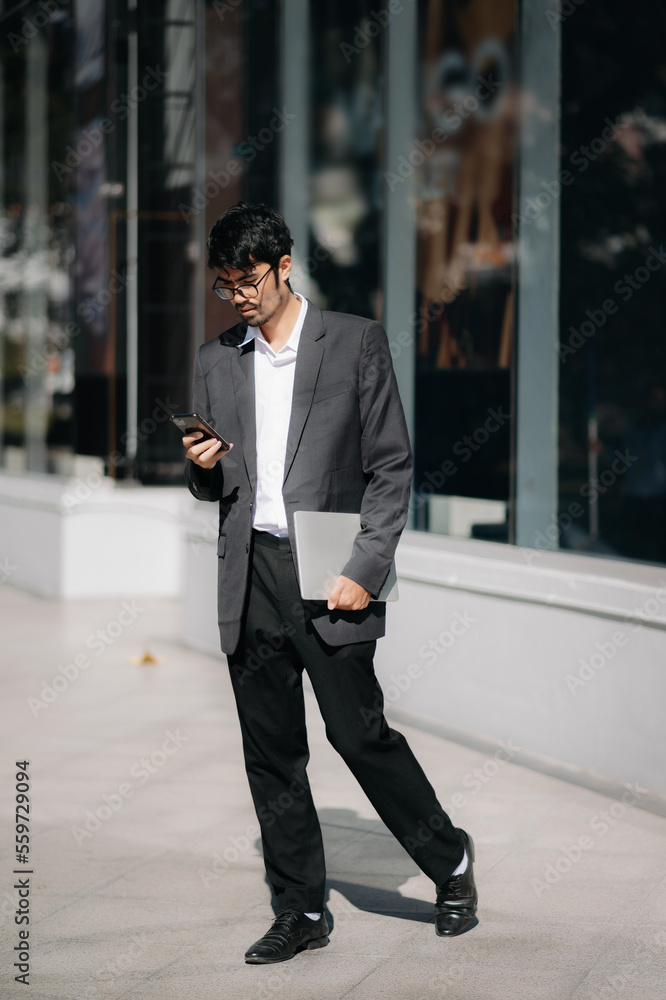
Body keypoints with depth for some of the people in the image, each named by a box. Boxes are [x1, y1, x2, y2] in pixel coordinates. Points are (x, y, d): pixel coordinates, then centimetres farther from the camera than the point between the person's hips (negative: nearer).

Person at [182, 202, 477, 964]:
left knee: (360, 733, -6)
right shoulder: (216, 360, 13)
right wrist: (202, 467, -6)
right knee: (270, 753, 6)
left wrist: (365, 570, -11)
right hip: (248, 580, 5)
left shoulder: (355, 343, 0)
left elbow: (390, 467, -2)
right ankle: (300, 911, 15)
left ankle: (449, 863, 16)